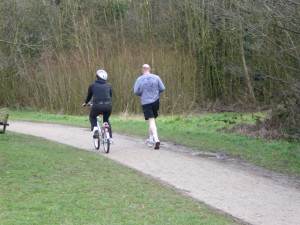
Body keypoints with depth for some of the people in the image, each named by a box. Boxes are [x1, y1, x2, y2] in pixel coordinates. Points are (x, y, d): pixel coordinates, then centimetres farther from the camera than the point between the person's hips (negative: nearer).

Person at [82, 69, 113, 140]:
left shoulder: (92, 86, 12)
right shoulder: (109, 86, 18)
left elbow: (89, 96, 26)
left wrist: (85, 103, 46)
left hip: (97, 105, -2)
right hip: (108, 105, 2)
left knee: (92, 117, 29)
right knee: (106, 120, 30)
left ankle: (95, 128, 3)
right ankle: (110, 137, 22)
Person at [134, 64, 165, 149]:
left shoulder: (140, 79, -7)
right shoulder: (156, 77, -2)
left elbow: (136, 91, -6)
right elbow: (162, 88, 0)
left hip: (145, 102, -3)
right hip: (155, 101, 3)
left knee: (151, 121, -7)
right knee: (153, 120, 19)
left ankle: (156, 139, -24)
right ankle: (151, 140, 26)